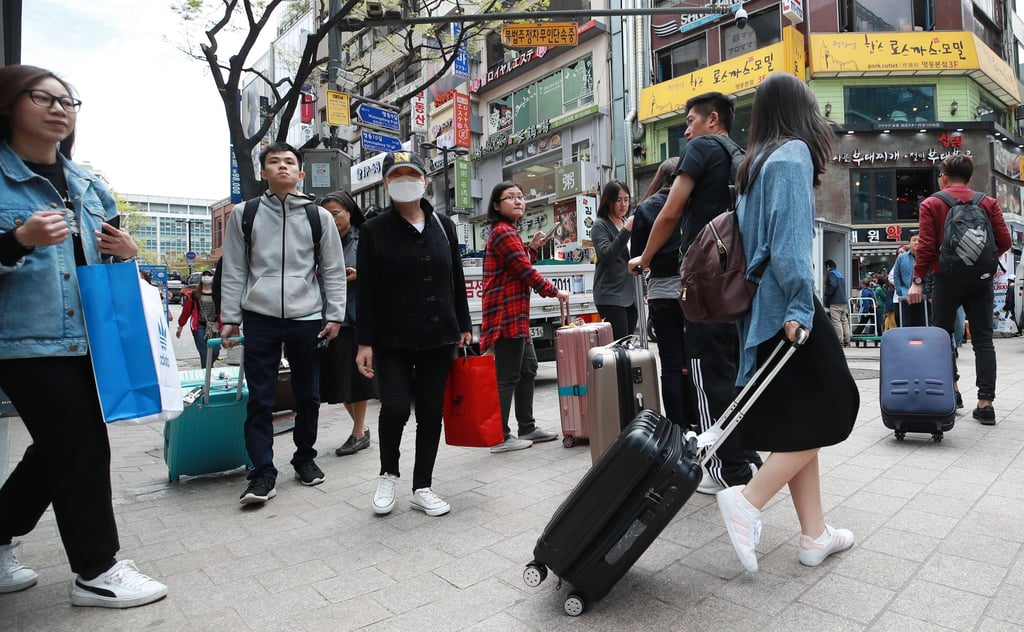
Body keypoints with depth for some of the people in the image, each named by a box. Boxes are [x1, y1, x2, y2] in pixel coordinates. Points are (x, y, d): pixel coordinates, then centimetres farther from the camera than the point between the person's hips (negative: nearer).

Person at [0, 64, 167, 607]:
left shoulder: (89, 185, 14)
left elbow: (109, 255, 22)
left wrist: (126, 251, 0)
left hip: (89, 337, 7)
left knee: (57, 449, 16)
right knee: (82, 447, -4)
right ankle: (95, 571, 12)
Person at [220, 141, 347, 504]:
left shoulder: (319, 216, 7)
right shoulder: (244, 214, 8)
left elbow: (333, 270, 7)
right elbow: (233, 271, 8)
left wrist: (334, 316, 0)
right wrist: (230, 319, 3)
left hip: (307, 318, 1)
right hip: (260, 318, 0)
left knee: (308, 395, 10)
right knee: (260, 398, -1)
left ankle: (305, 458, 27)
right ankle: (263, 473, 8)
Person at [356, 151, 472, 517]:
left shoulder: (443, 226, 8)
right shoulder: (374, 231, -1)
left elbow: (457, 281, 12)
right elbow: (367, 291, -4)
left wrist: (464, 328, 9)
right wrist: (364, 343, -8)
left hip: (438, 338, 3)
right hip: (392, 341, -3)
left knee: (431, 412, 6)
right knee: (395, 407, -12)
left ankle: (422, 488, 21)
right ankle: (388, 474, 18)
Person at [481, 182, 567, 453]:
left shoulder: (508, 231, 21)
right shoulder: (503, 231, -12)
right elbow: (525, 271, -17)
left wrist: (533, 247, 12)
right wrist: (554, 292, -7)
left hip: (515, 314, 11)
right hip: (506, 314, -11)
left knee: (528, 368, 16)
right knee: (508, 376, -7)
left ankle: (527, 428, 26)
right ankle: (500, 438, 0)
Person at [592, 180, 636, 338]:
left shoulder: (629, 223, 17)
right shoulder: (600, 225, -2)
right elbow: (607, 255, -17)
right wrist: (626, 230, -23)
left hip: (631, 294, 7)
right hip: (611, 296, -6)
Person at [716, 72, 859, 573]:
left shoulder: (756, 162, 17)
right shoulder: (794, 154, -5)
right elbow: (790, 237, -17)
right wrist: (800, 306, -20)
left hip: (761, 307, 8)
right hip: (786, 306, -8)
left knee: (796, 424, 10)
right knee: (825, 414, 0)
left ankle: (814, 535, 18)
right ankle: (747, 500, -5)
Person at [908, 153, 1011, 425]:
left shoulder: (931, 204, -2)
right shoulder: (989, 203, 7)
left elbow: (926, 247, -9)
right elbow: (1004, 241, 3)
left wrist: (918, 281, -7)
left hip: (947, 279, -3)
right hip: (981, 279, 3)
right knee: (983, 339, 4)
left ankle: (952, 389, 6)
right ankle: (985, 403, 2)